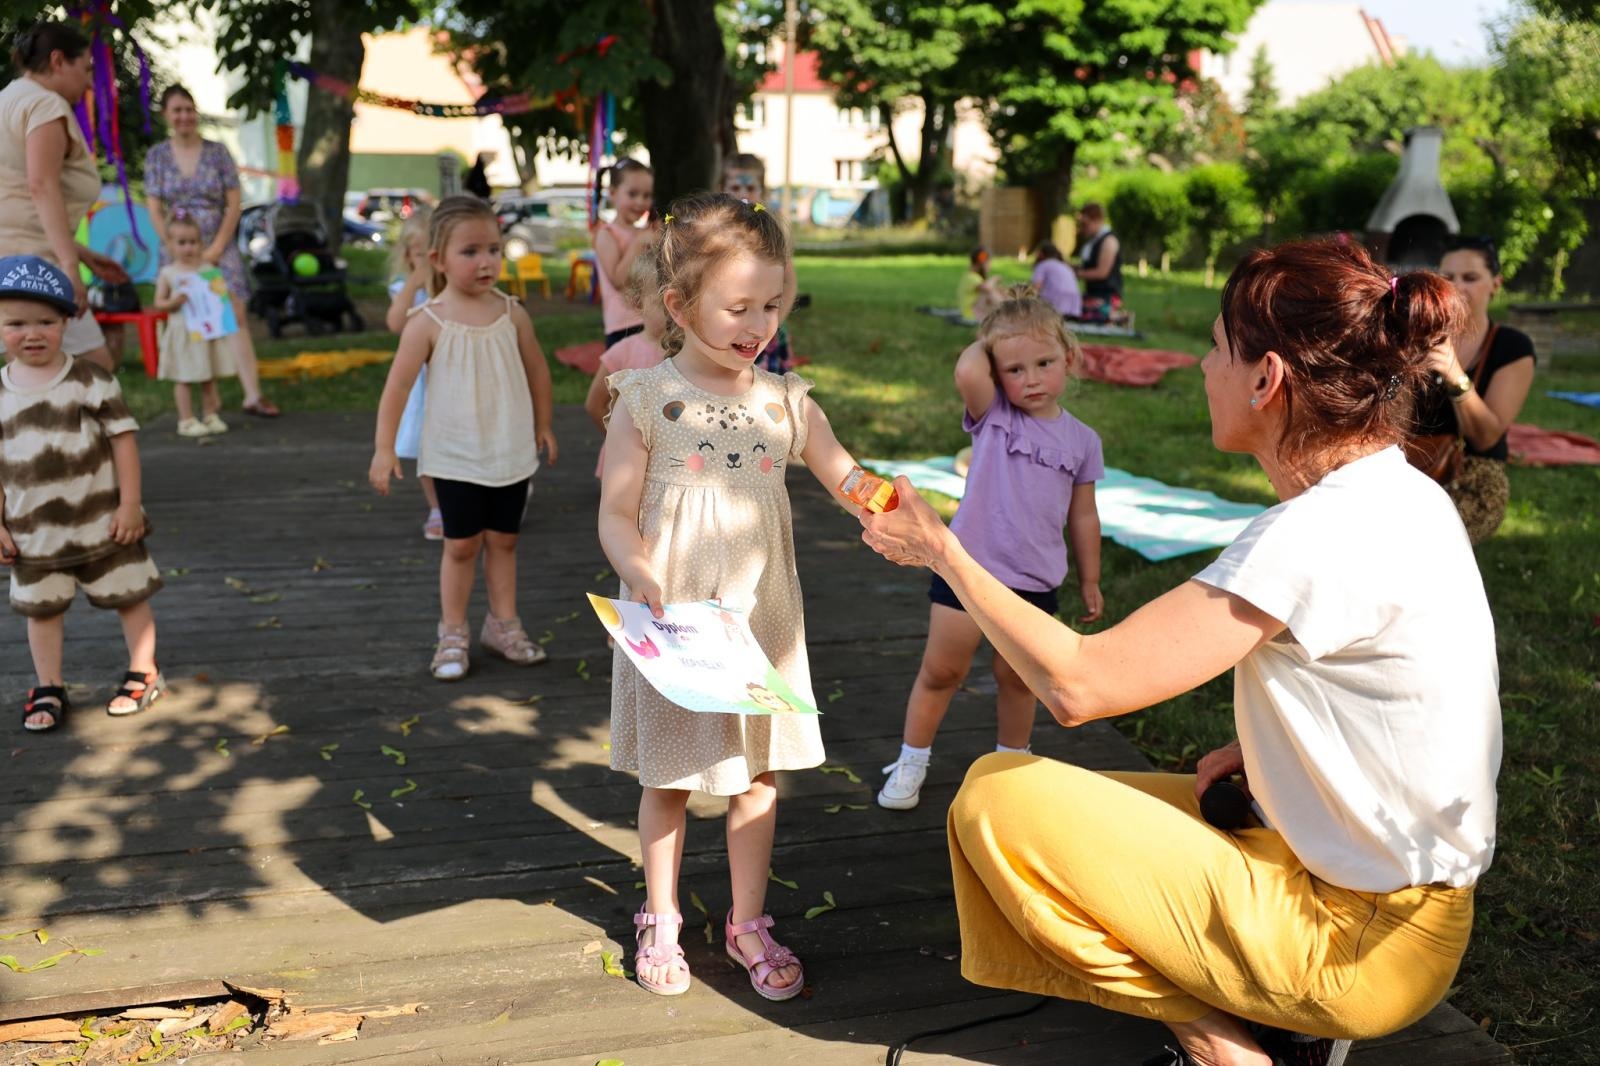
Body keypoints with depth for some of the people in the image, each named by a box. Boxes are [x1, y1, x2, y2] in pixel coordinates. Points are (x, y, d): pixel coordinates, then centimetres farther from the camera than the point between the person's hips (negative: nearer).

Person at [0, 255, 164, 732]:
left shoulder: (92, 380, -10)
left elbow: (123, 439, -8)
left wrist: (129, 505, -12)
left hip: (102, 522, -2)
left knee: (130, 598, 8)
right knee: (41, 608, 13)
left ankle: (143, 674, 25)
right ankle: (49, 689, 27)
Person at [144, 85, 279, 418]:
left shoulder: (217, 152, 3)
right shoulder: (157, 156, 5)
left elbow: (234, 204, 0)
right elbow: (154, 210, 2)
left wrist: (215, 249, -8)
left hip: (219, 249, -1)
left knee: (235, 317, -10)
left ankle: (253, 395, -14)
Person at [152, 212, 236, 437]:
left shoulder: (208, 269, 3)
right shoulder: (168, 273, -1)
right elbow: (158, 303, 1)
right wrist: (175, 301, -17)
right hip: (182, 332, -2)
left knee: (209, 377, 9)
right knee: (184, 379, 0)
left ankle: (210, 415, 20)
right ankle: (186, 420, 7)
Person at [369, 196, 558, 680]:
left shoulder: (512, 314, -3)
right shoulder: (428, 322, -13)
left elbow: (537, 371, 10)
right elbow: (398, 385, -11)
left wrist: (544, 425, 16)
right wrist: (384, 448, -13)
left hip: (512, 452, 3)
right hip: (456, 456, -3)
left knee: (503, 540, 13)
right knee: (461, 545, 5)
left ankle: (503, 624, 26)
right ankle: (452, 633, 19)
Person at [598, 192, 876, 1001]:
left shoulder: (787, 401, 1)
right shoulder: (645, 400, -9)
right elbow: (617, 513, -9)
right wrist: (639, 573, -27)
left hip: (762, 622, 3)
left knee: (759, 775, 13)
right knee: (669, 779, 13)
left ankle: (747, 922, 33)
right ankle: (661, 920, 35)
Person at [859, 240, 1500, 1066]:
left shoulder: (1320, 535, -27)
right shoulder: (1404, 496, 2)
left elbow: (1075, 683, -26)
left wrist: (942, 552, -13)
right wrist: (1259, 753, 4)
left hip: (1355, 947, -9)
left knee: (996, 795, -10)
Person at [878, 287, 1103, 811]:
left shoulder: (1081, 440, 1)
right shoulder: (993, 416, -6)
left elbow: (1082, 515, 10)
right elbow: (967, 371, -28)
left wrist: (1090, 580, 15)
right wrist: (987, 343, -7)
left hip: (1034, 581, 2)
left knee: (1016, 678, 16)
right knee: (941, 671, 8)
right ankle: (910, 764, 23)